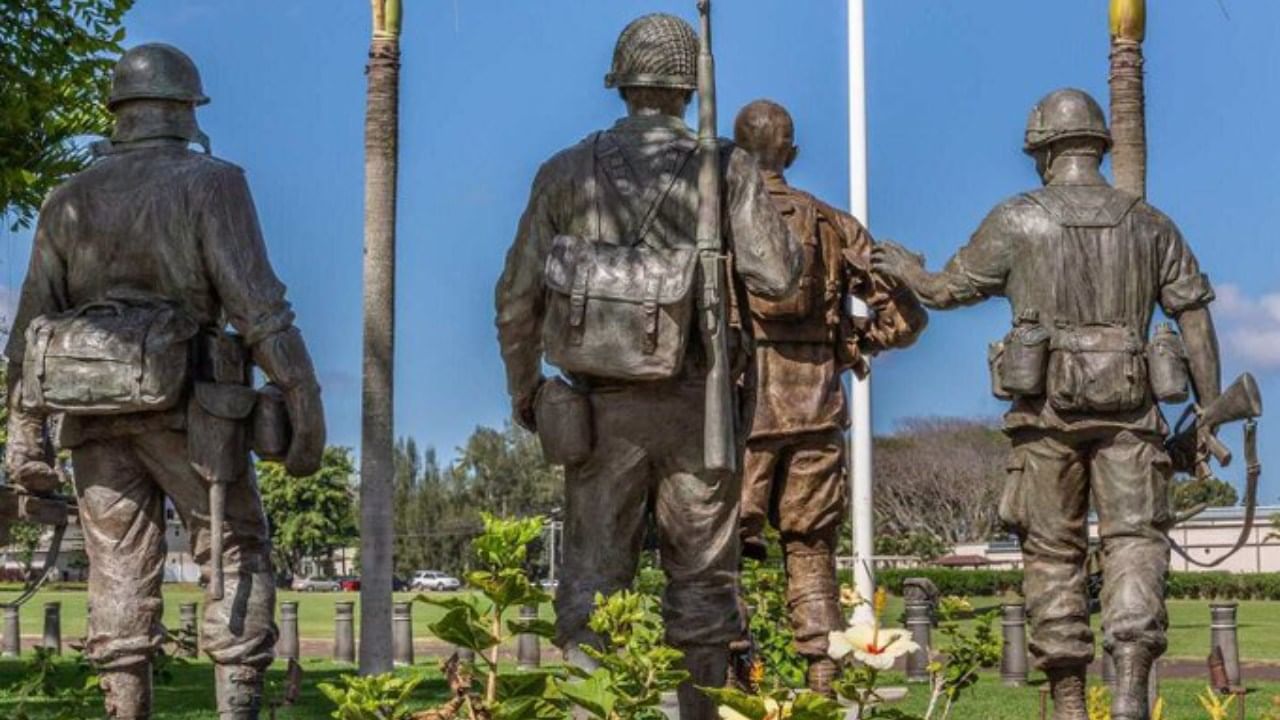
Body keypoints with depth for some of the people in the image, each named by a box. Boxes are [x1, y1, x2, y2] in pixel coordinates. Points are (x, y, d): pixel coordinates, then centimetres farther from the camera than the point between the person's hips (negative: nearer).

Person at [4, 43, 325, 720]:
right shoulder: (210, 182, -2)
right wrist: (304, 405, -9)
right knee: (239, 552, 4)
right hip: (183, 402, -4)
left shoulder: (70, 198, 12)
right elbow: (257, 304, -11)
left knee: (121, 569, 7)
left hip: (93, 407, 4)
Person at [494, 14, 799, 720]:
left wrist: (521, 384, 19)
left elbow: (517, 297, 4)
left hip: (601, 407, 1)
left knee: (592, 578, 6)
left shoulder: (567, 172, 2)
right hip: (692, 404, -1)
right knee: (701, 579, 11)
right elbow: (775, 276, -6)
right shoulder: (727, 168, -4)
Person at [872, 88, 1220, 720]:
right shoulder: (1149, 223, 9)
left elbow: (947, 289, 12)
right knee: (1134, 538, -1)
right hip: (1128, 408, 1)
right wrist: (1210, 410, 11)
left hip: (1048, 406, -1)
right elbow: (1195, 316, 7)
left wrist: (903, 267, 33)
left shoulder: (1016, 220, 2)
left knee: (1053, 551, 8)